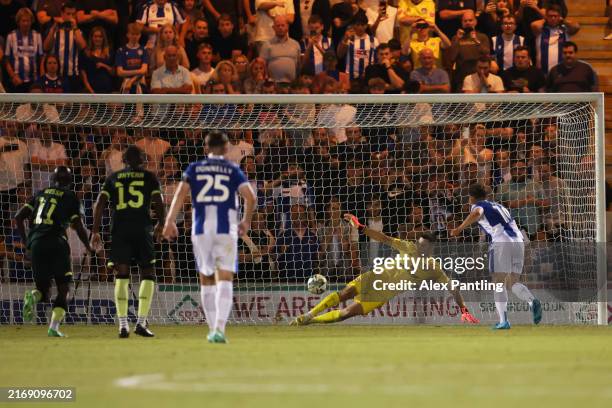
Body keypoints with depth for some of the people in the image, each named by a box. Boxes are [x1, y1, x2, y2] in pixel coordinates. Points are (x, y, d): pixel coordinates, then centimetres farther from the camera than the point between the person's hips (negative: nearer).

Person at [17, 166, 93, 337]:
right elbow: (78, 227, 0)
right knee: (63, 288, 8)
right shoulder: (71, 198, 5)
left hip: (35, 244, 4)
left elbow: (19, 216, 11)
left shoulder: (40, 194, 17)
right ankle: (54, 327, -8)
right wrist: (88, 246, 16)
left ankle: (33, 296, -22)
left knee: (43, 287, 15)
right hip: (56, 243, -4)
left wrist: (25, 240, 21)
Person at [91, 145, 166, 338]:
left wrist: (95, 231, 6)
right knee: (147, 274, 8)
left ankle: (123, 324, -3)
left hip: (119, 230, 2)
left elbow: (100, 204, 4)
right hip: (142, 229, -2)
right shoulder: (149, 177, 8)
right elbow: (159, 203, 1)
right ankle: (141, 322, -3)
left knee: (121, 275, 5)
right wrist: (160, 224, 19)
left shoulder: (113, 178, 13)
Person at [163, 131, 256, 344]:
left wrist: (170, 221, -6)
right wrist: (246, 221, 14)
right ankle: (219, 329, -22)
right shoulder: (233, 170, 8)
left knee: (206, 280, 15)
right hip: (226, 228, -2)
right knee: (224, 279, -6)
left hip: (201, 229, 2)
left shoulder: (194, 168, 11)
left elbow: (181, 193, -3)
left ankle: (213, 329, 19)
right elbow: (250, 197, -2)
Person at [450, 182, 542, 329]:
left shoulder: (477, 206, 8)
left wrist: (459, 229, -18)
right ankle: (533, 302, -17)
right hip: (518, 242, 6)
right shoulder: (498, 206, 30)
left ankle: (503, 321, -12)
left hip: (501, 243, -6)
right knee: (512, 283, 11)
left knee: (499, 283, -1)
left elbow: (477, 213, -17)